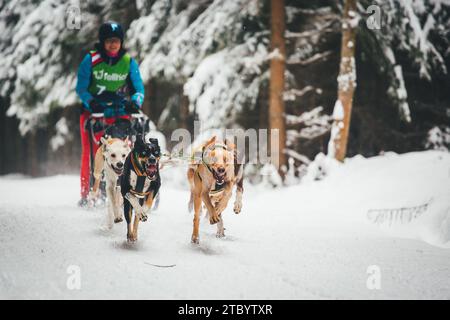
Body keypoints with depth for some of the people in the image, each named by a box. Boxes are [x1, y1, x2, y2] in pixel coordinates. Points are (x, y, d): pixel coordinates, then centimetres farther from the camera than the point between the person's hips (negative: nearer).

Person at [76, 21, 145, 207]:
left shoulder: (129, 63, 1)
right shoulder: (91, 60, -3)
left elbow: (139, 88, -1)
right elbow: (81, 88, -5)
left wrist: (135, 101, -22)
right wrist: (91, 102, -23)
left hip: (120, 114, 1)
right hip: (93, 113, -1)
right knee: (91, 153, -7)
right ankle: (87, 194, 2)